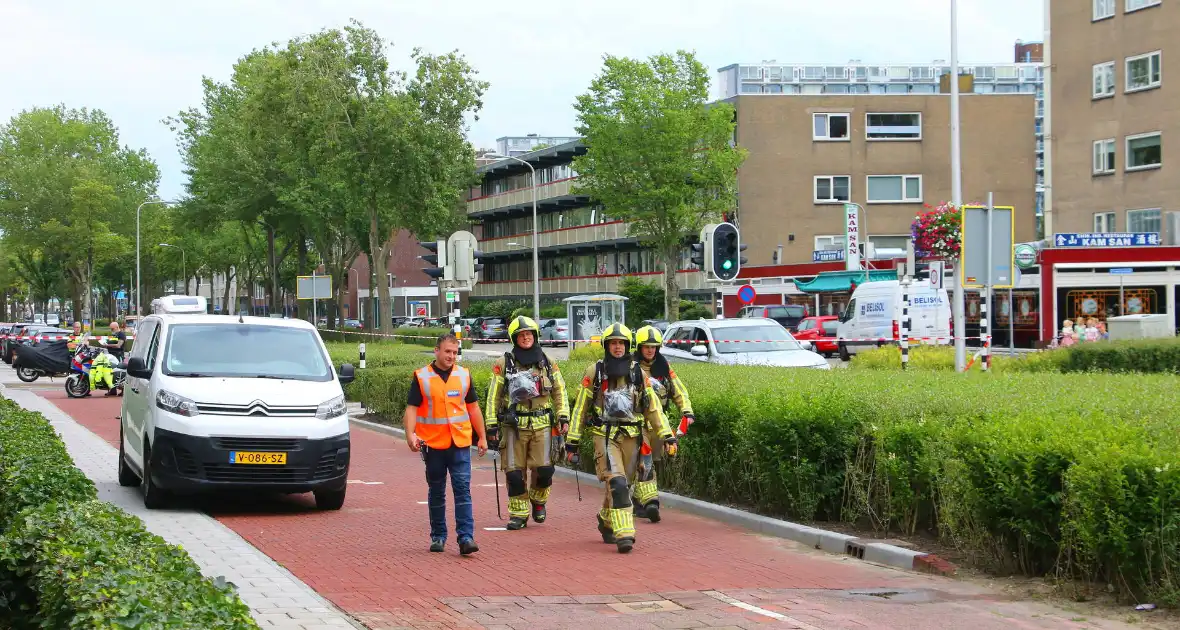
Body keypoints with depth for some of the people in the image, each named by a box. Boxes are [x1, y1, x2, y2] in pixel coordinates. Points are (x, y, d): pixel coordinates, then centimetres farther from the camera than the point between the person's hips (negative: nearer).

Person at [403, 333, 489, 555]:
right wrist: (410, 434, -18)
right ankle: (438, 536, 20)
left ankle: (466, 537, -13)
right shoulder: (422, 377, 1)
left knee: (463, 489, -9)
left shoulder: (464, 375, 9)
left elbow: (473, 407, 16)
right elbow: (411, 408, -3)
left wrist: (482, 437, 16)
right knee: (436, 492, 9)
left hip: (460, 444, 1)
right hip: (433, 444, -1)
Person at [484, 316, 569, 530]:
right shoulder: (503, 364, 2)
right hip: (514, 425, -1)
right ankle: (518, 513, 11)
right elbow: (493, 397, 3)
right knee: (514, 472, -2)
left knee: (544, 469, -8)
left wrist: (563, 417, 3)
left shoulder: (547, 362, 10)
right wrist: (492, 426, -2)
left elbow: (559, 391, 14)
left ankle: (538, 500, 21)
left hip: (542, 424, 1)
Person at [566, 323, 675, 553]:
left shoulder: (637, 373, 8)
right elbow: (580, 408, 4)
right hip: (605, 436, -3)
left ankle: (606, 522, 37)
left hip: (631, 438, 3)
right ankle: (624, 534, -21)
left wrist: (667, 436, -1)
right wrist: (572, 442, 2)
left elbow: (653, 408, 9)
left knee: (621, 484, 11)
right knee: (617, 483, -18)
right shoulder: (594, 372, 1)